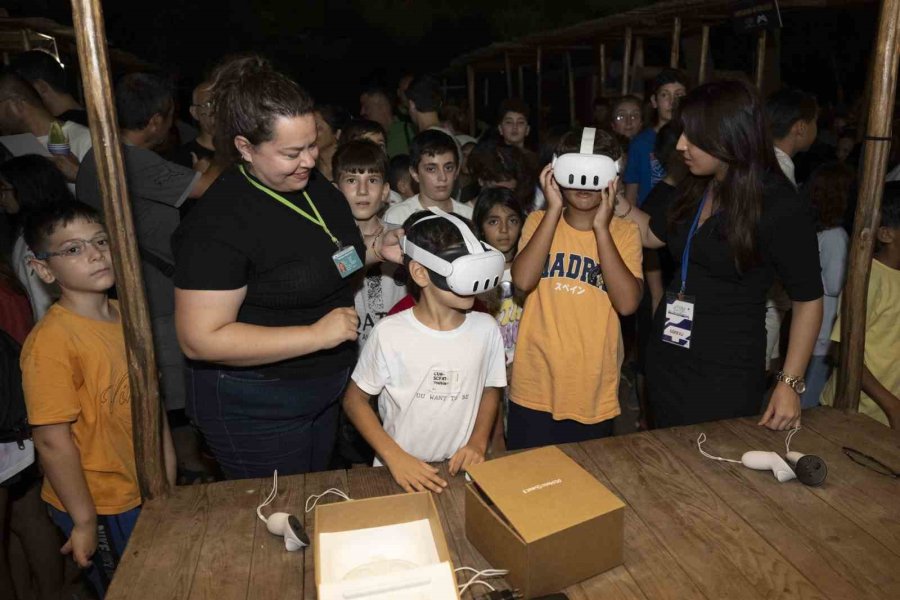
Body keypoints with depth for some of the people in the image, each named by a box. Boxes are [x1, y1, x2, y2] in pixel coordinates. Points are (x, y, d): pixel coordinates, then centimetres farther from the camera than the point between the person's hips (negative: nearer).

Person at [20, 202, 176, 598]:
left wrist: (168, 473, 12)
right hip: (100, 509, -7)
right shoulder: (51, 341, -23)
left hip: (148, 494, 7)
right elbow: (52, 440, -22)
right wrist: (85, 521, -16)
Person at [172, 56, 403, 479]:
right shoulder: (219, 221, -25)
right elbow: (200, 340, -27)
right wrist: (316, 335, -28)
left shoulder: (313, 183, -2)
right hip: (255, 406, -7)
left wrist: (377, 249, -4)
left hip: (323, 389, 7)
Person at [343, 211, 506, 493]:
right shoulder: (389, 333, -11)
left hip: (461, 470, 2)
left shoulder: (486, 328, -2)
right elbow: (355, 399, -1)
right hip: (400, 473, -2)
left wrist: (478, 443, 0)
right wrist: (395, 456, -10)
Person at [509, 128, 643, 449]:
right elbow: (523, 281, -19)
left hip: (595, 396, 0)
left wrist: (601, 227, -18)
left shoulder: (624, 232, -2)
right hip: (534, 390, 0)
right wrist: (554, 210, -17)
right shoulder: (539, 221, -1)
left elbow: (627, 303, -18)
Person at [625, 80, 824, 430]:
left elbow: (807, 299, -10)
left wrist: (790, 384, -14)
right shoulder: (695, 189, 3)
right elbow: (652, 234, 19)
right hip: (666, 361, 6)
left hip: (726, 376, -6)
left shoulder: (780, 207, -15)